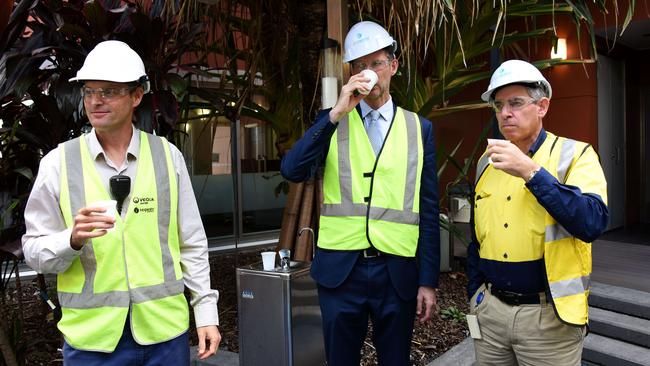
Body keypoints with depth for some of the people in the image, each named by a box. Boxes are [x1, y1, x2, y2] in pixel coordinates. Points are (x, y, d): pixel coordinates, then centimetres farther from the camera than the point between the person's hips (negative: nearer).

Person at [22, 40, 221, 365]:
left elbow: (192, 243, 2)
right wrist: (73, 239, -20)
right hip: (90, 338, 0)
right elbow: (34, 251, 0)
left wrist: (206, 311, 1)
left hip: (165, 331, 1)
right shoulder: (58, 162, -3)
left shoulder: (168, 156, -1)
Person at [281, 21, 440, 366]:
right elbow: (292, 171, -12)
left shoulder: (419, 128, 5)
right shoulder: (332, 122, 5)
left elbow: (428, 210, 3)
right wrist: (336, 113, -17)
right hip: (339, 269, 0)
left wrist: (428, 280, 0)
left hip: (397, 271, 0)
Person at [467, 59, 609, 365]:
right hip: (490, 308, 4)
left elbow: (593, 223, -23)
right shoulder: (487, 162, 7)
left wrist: (530, 171, -27)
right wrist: (474, 294, 14)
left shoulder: (575, 155, -7)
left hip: (549, 315, -4)